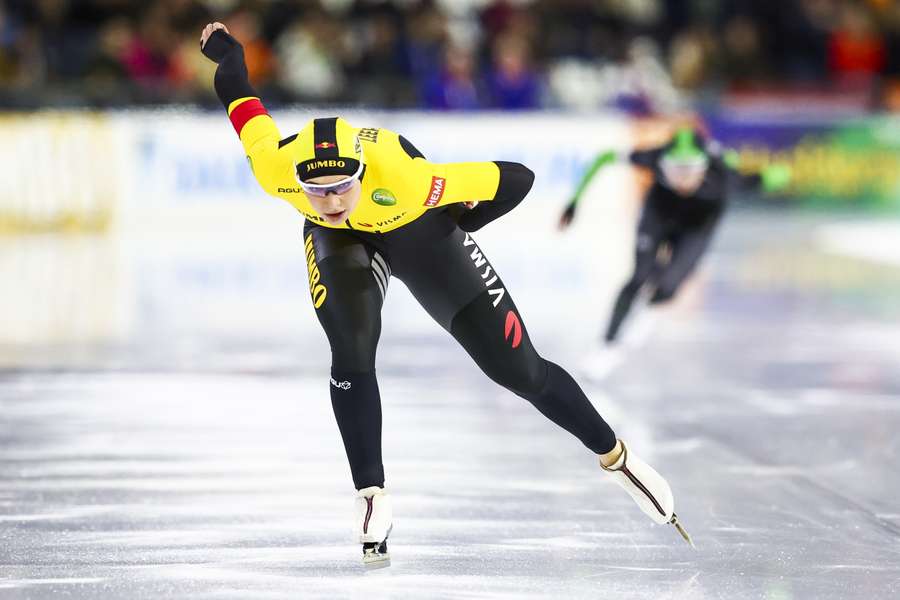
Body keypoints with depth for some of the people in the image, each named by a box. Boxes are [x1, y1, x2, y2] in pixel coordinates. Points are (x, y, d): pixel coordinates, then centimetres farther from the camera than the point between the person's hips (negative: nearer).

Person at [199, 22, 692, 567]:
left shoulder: (406, 177, -45)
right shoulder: (273, 165, -36)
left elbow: (516, 179, -33)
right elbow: (239, 94, -16)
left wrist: (454, 224, -17)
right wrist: (226, 49, 5)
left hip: (419, 233, -2)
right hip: (340, 242, 2)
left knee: (518, 370, 0)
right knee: (352, 354, -25)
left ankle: (616, 457, 21)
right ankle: (372, 497, -7)